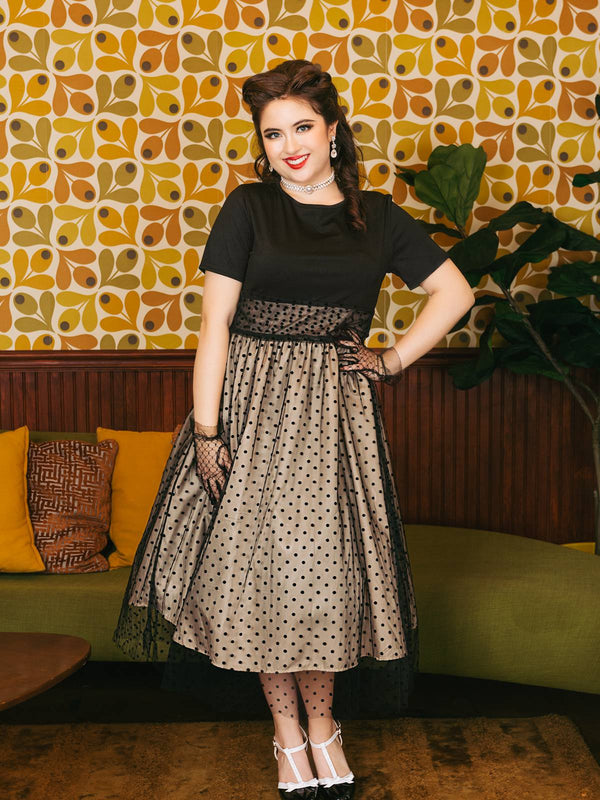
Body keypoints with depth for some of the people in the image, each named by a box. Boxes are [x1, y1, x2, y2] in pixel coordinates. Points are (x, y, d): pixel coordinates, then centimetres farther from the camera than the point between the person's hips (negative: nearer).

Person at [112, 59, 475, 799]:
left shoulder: (376, 215, 7)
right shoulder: (248, 208, 0)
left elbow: (455, 291, 15)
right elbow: (215, 323, -5)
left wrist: (395, 359, 5)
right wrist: (206, 430, -11)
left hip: (337, 407, 1)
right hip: (255, 402, -1)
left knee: (328, 565, 3)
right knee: (261, 562, 3)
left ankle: (323, 724, 23)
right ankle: (287, 731, 20)